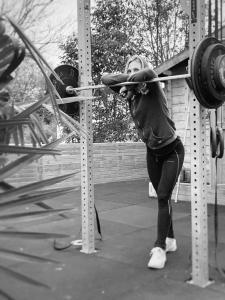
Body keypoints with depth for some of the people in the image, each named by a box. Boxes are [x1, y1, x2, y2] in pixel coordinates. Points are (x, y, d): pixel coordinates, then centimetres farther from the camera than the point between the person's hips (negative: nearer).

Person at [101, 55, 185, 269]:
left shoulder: (153, 89, -20)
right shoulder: (129, 93, -4)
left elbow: (147, 73, -42)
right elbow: (105, 78, -5)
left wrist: (134, 78, -27)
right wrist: (124, 79, -20)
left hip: (172, 151, -6)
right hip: (152, 152, 6)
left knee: (163, 197, -11)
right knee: (162, 197, 13)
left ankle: (160, 248, -4)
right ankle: (170, 239, 27)